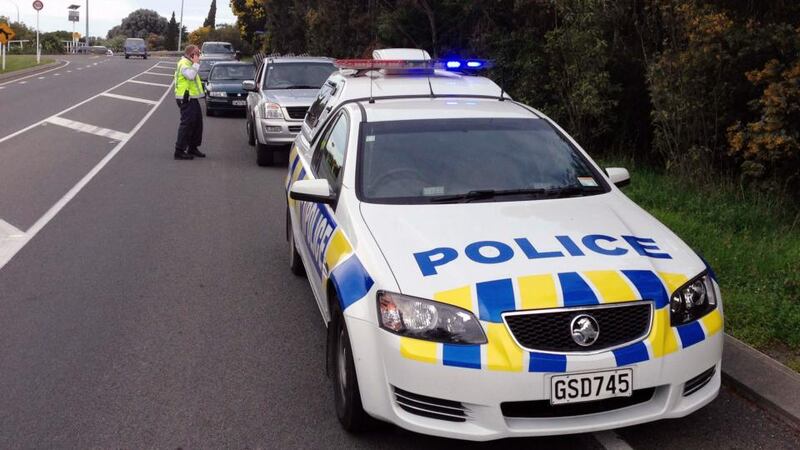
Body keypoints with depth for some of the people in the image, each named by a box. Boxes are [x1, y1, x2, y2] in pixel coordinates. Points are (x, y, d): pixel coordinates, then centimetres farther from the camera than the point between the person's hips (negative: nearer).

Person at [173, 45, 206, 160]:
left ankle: (193, 147, 24)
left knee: (197, 123, 14)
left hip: (192, 99, 11)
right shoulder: (183, 64, -13)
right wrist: (196, 63, -21)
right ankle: (179, 150, -9)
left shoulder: (189, 63, 20)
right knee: (186, 124, -11)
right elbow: (190, 75, -29)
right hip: (186, 99, -11)